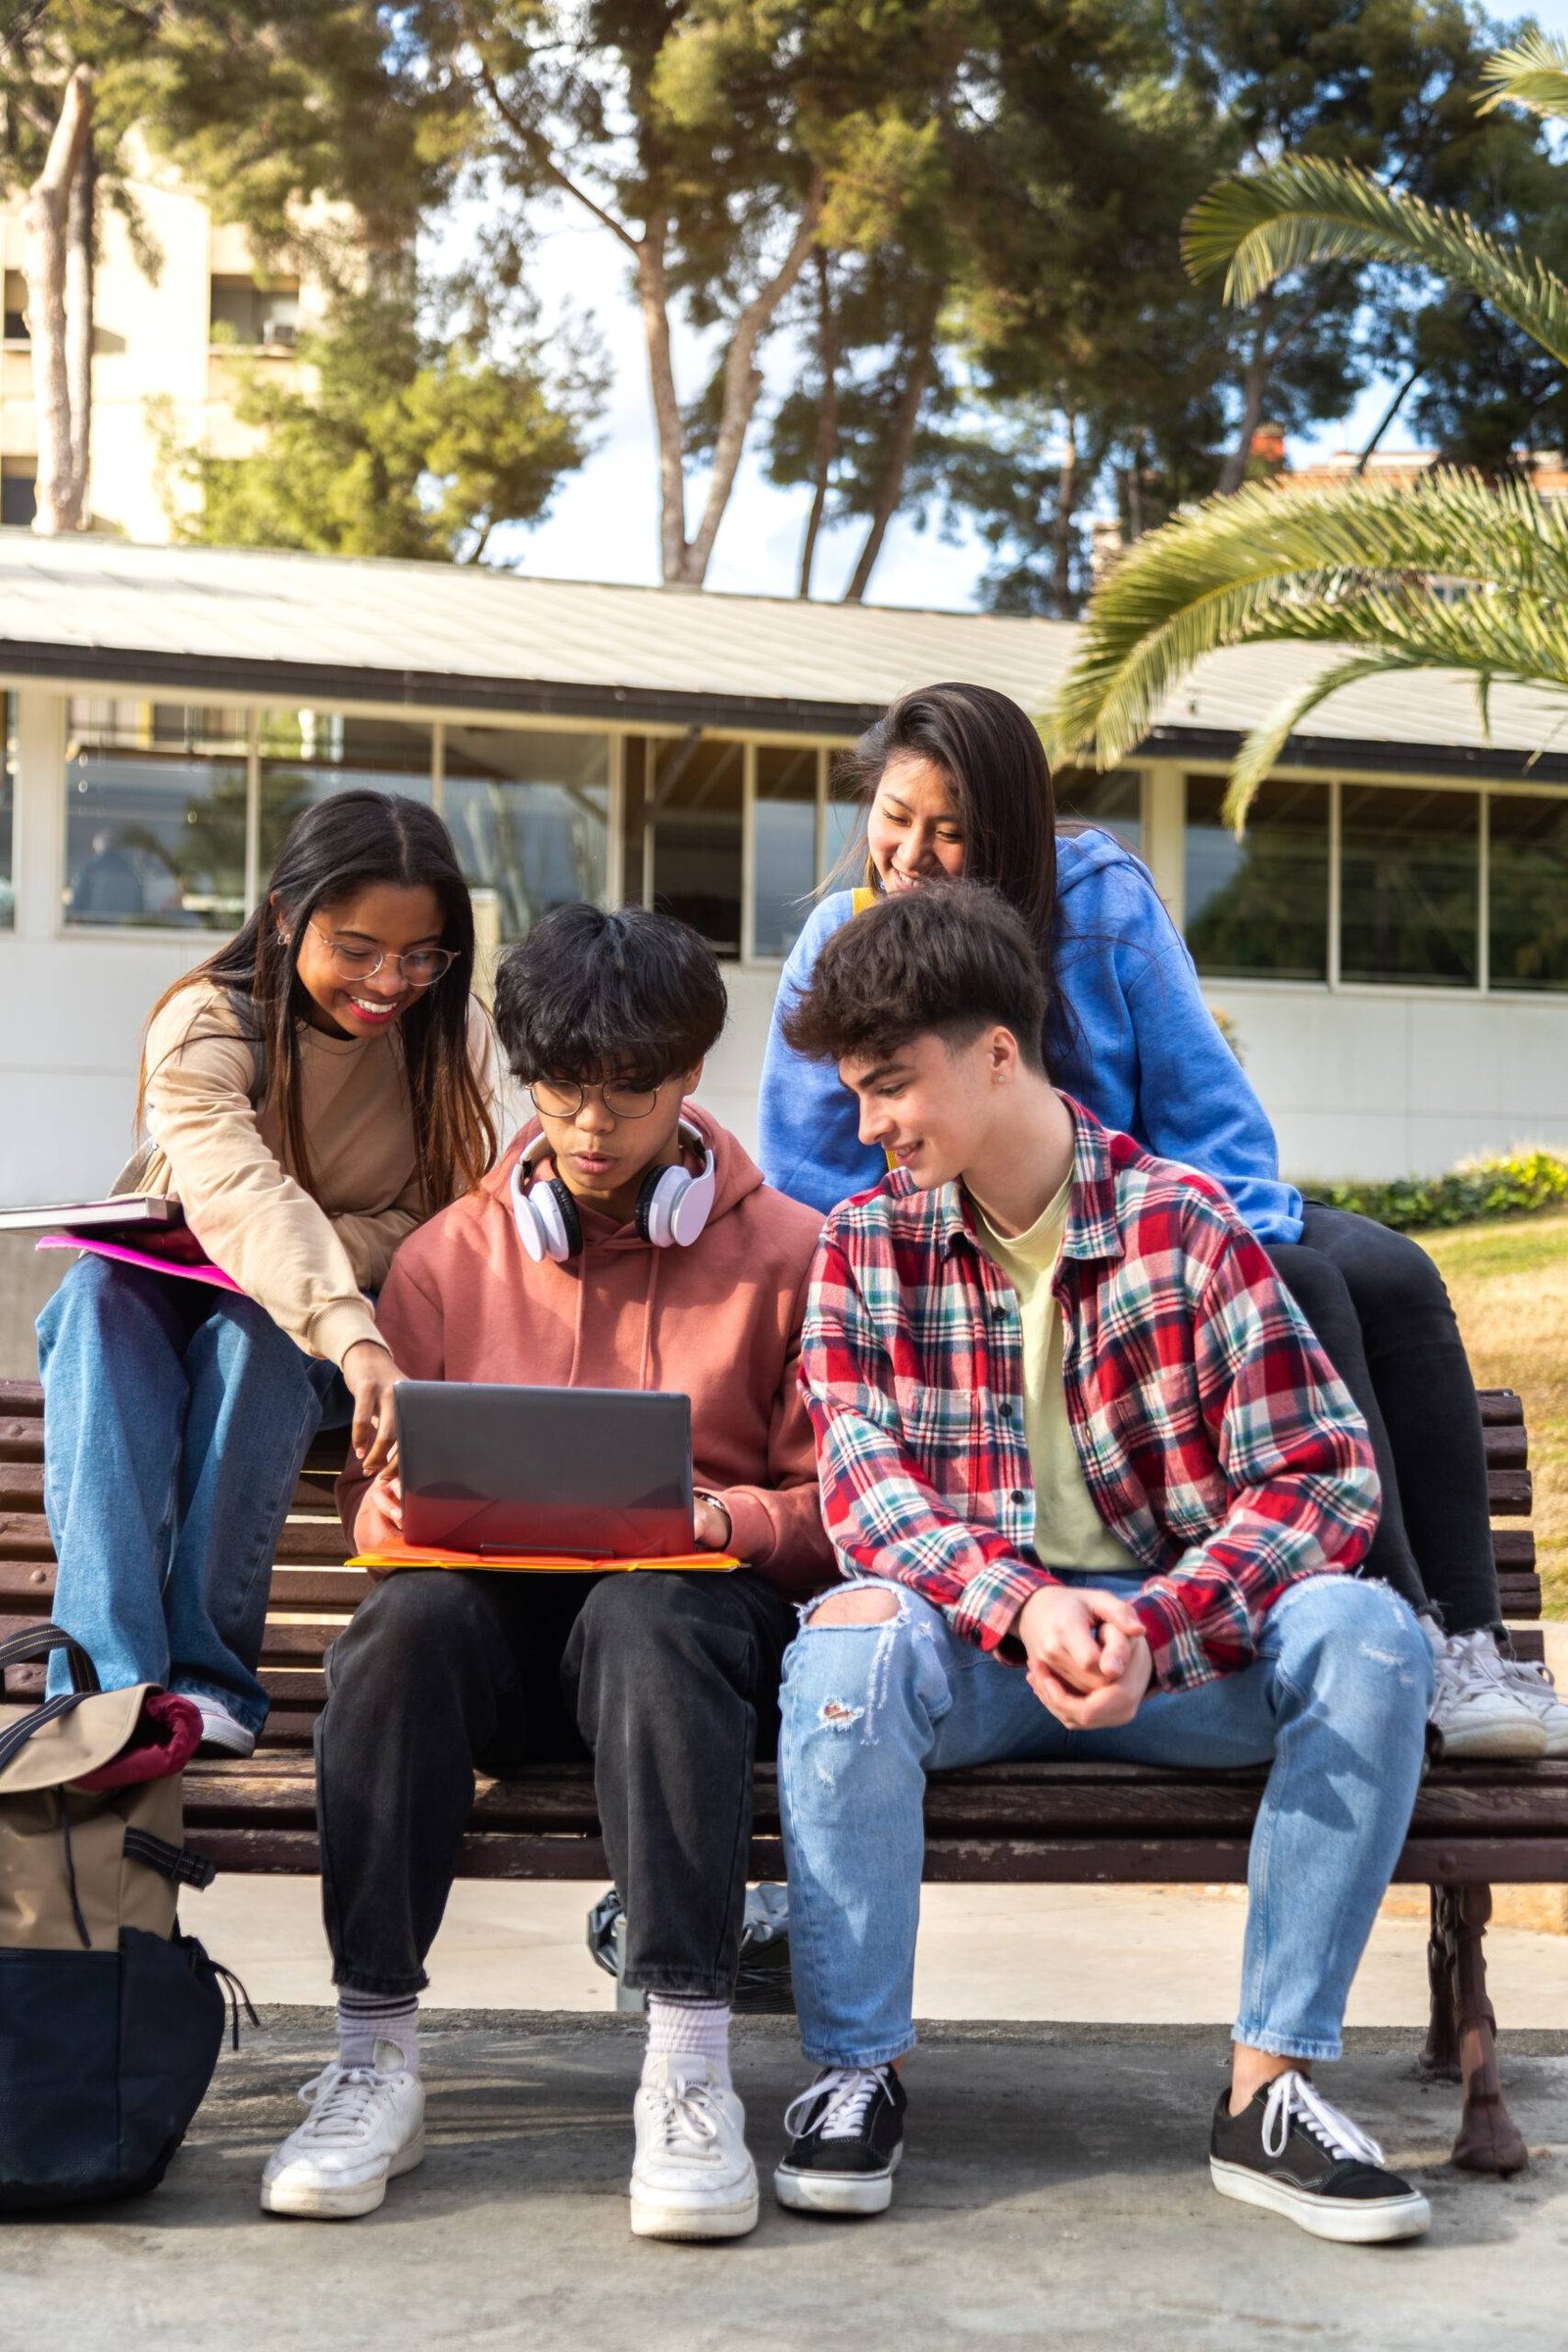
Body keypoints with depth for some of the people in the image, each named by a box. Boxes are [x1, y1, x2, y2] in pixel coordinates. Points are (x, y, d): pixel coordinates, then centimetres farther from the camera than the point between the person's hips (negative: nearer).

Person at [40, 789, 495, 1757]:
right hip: (166, 1283, -1)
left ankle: (210, 1668, -34)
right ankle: (109, 1676, -44)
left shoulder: (449, 1031, -9)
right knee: (105, 1301, -35)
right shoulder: (206, 1024, -22)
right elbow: (238, 1193, -41)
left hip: (309, 1317, 1)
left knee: (254, 1328, -34)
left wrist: (334, 1250, -34)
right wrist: (360, 1343, -60)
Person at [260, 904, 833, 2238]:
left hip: (698, 1606, -2)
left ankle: (689, 2064, -41)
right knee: (410, 1619, -32)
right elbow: (376, 1502, 14)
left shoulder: (786, 1254, 6)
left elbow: (833, 1512, 4)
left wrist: (715, 1516, -17)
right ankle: (375, 2057, -30)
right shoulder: (451, 1258, 13)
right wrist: (406, 1505, -11)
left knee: (648, 1615, -37)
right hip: (503, 1620, 2)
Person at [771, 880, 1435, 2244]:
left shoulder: (1182, 1224, -4)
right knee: (853, 1642, -32)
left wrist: (1151, 1631, -25)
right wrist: (1025, 1608, -28)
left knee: (1371, 1635, -27)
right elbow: (864, 1479, -8)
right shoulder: (865, 1246, 3)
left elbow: (1320, 1475, -9)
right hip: (975, 1640, 0)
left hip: (1177, 1638, 0)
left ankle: (1268, 2086, -18)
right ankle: (857, 2070, -16)